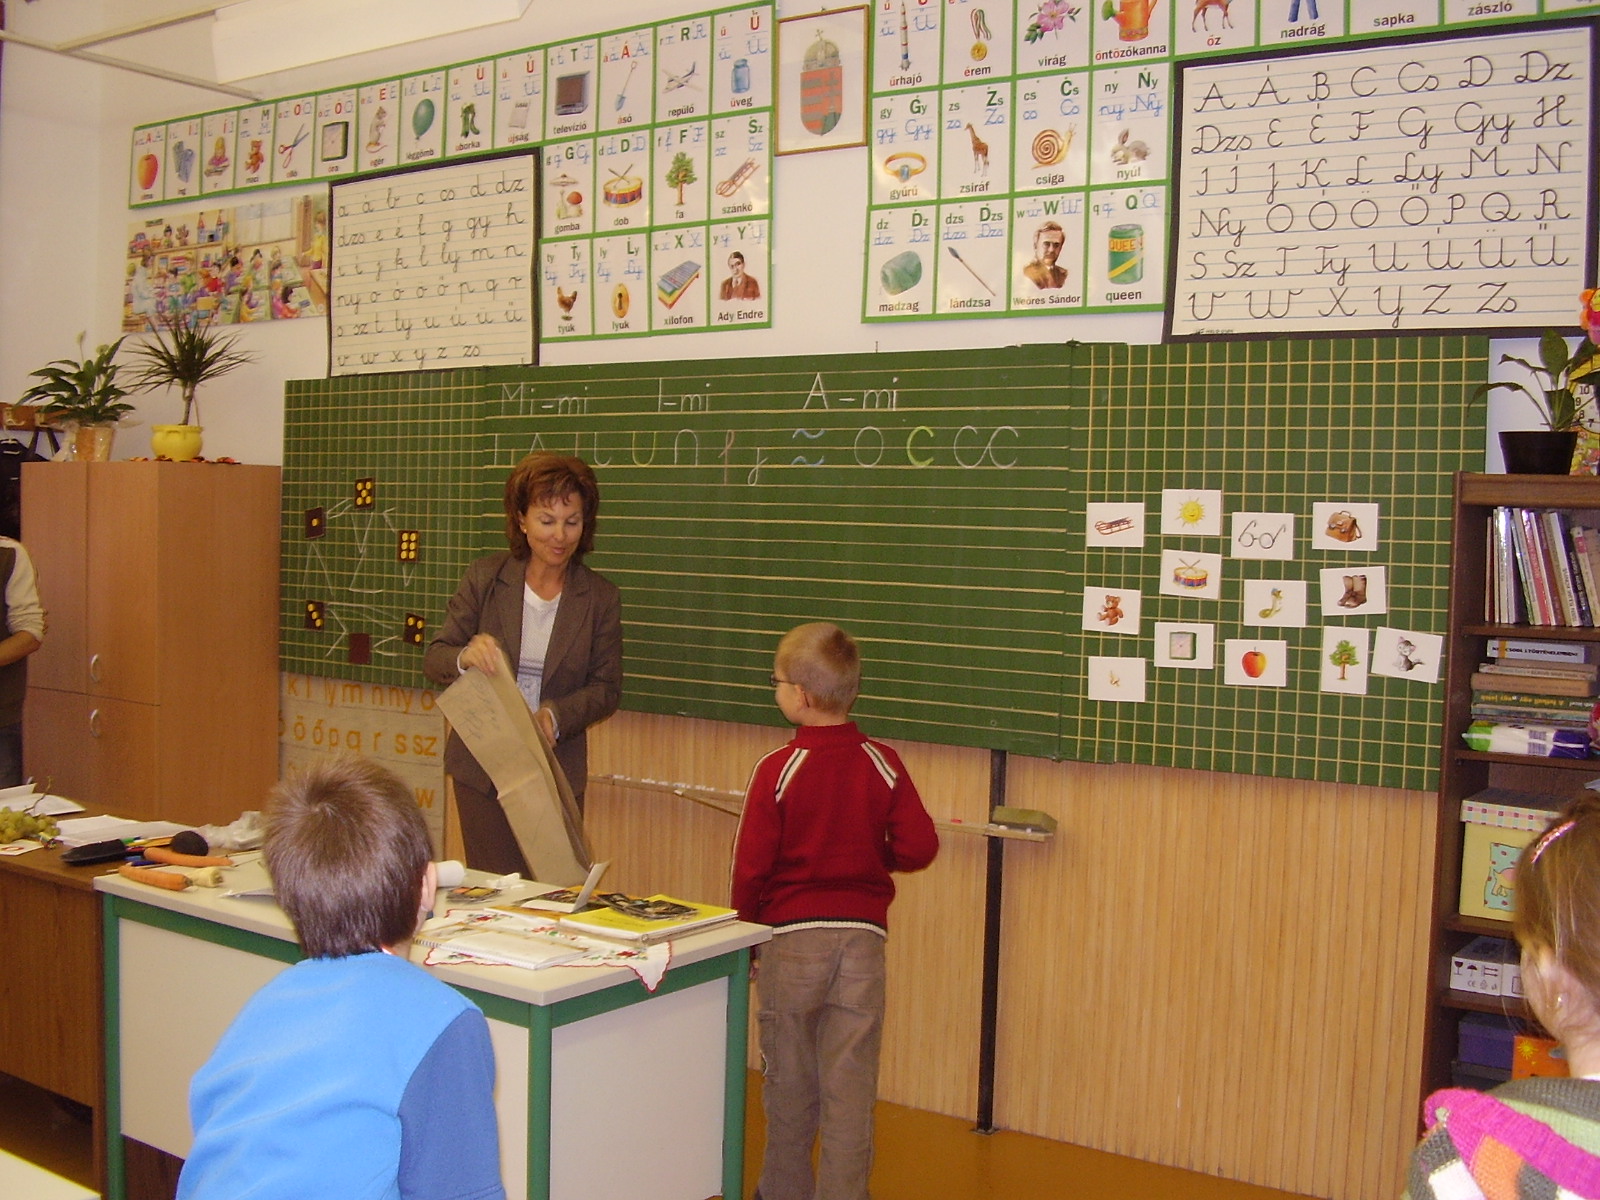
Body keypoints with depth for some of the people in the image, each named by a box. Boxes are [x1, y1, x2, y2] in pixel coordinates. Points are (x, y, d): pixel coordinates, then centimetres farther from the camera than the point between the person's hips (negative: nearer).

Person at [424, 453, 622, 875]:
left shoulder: (600, 596, 0)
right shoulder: (485, 579, -1)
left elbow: (607, 688, 1)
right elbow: (434, 658, 1)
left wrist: (556, 716, -17)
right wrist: (465, 657, -23)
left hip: (557, 770, 1)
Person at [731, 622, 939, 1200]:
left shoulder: (778, 770, -10)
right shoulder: (883, 765, -3)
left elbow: (751, 866, -8)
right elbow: (919, 847, -4)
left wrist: (746, 931, 7)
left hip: (792, 936, -2)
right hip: (863, 935, 2)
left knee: (789, 1081, 14)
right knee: (851, 1086, 6)